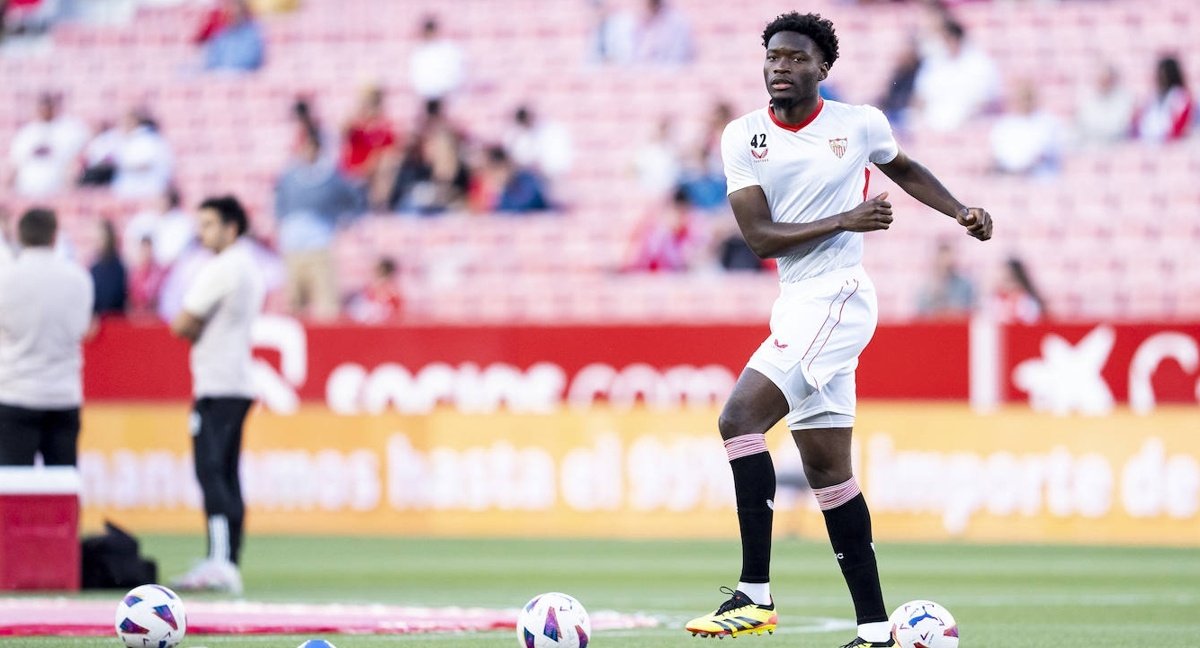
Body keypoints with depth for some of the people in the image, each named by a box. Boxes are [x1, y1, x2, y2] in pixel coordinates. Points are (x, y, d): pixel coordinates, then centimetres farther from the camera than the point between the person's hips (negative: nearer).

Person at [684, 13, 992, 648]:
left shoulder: (860, 124, 0)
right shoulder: (744, 136, 5)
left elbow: (903, 168, 23)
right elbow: (759, 236, -4)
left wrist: (962, 212, 11)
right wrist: (845, 221, -12)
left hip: (836, 298, -6)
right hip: (798, 308, 6)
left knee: (740, 416, -21)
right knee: (827, 469, 7)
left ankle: (755, 594, -22)